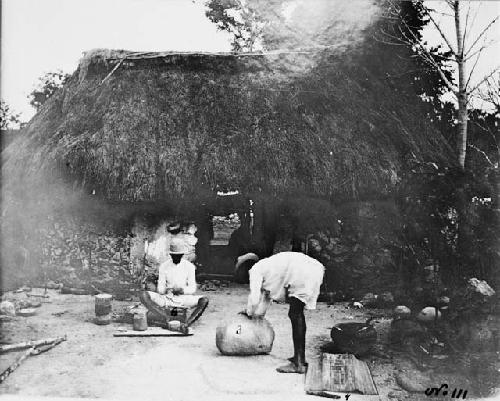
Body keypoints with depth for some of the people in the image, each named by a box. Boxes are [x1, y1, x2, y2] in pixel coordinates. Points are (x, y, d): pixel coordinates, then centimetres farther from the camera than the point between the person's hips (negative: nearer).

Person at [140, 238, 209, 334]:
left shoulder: (189, 266, 0)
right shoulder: (164, 266, 2)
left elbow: (192, 288, -1)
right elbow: (160, 289, 1)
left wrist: (182, 290, -22)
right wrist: (165, 290, -23)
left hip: (183, 298, -1)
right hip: (167, 298, 1)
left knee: (204, 300, -29)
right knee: (143, 295, -25)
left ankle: (186, 324, -38)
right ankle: (168, 320, -34)